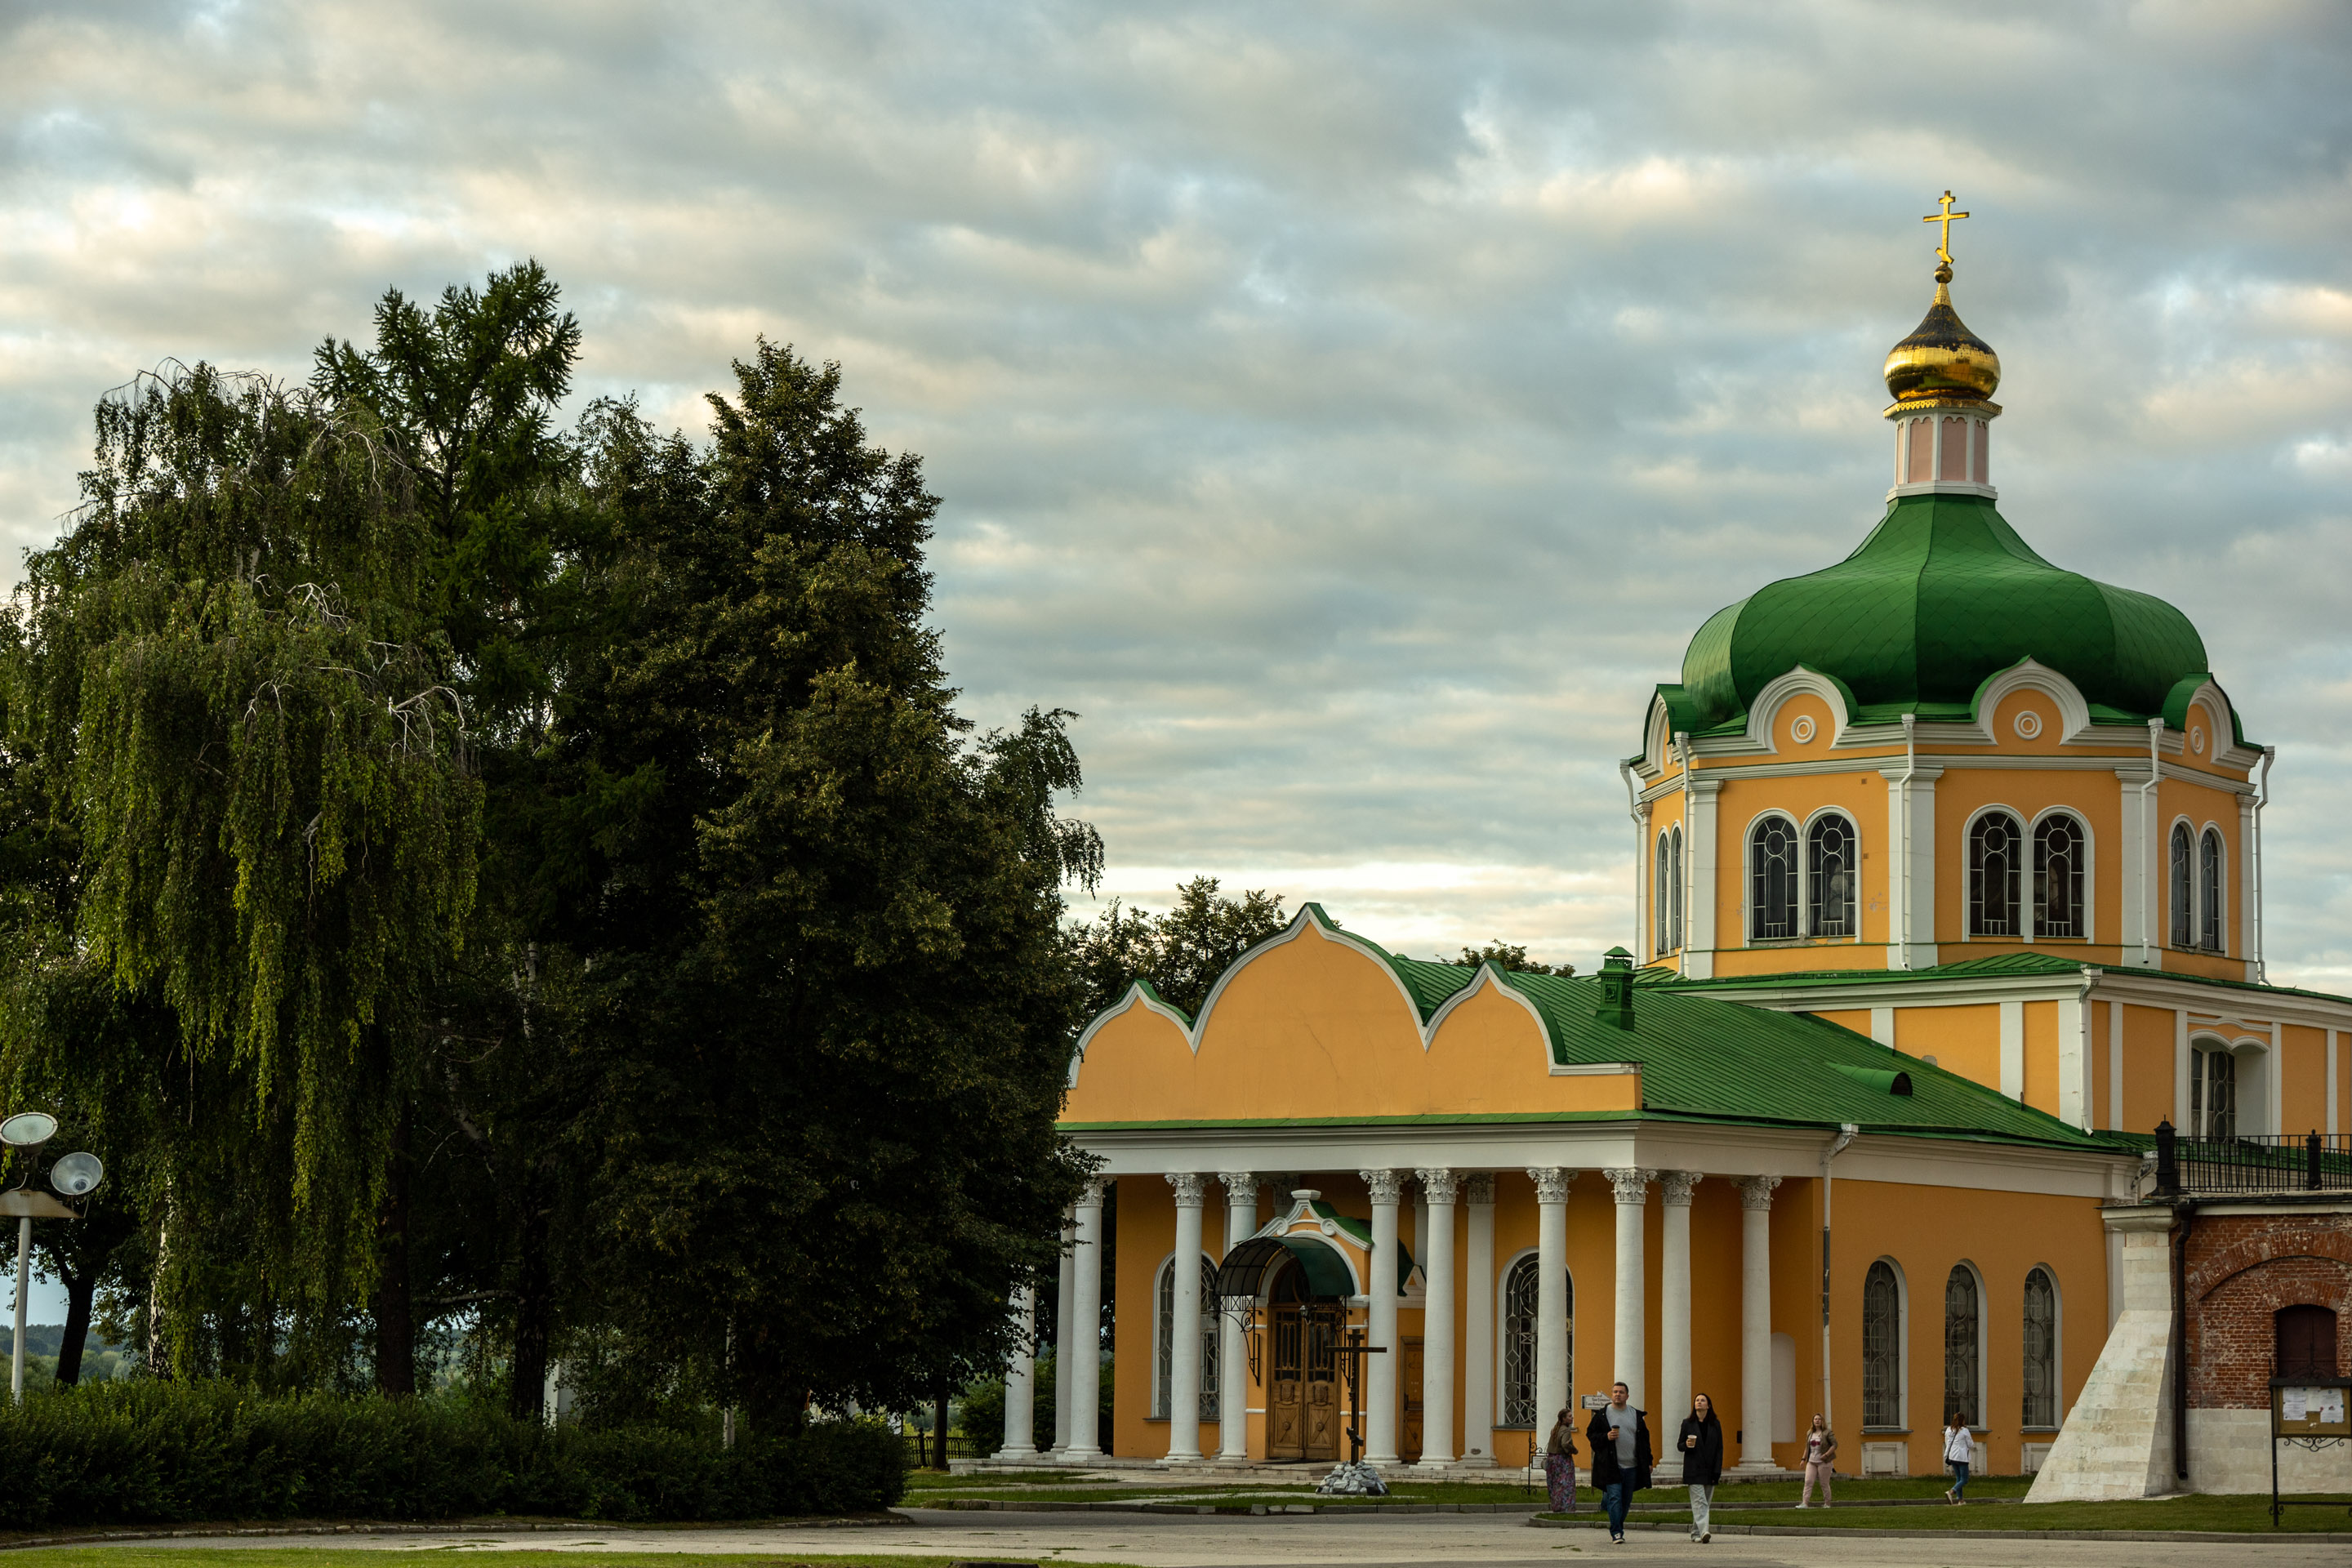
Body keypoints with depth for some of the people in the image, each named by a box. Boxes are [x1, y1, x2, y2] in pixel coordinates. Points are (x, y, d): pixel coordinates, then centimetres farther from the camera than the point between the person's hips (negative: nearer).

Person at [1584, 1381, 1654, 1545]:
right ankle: (1616, 1532, -9)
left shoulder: (1636, 1415, 10)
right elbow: (1590, 1434, 4)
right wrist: (1606, 1437, -15)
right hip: (1611, 1466, -3)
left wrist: (1648, 1461, 10)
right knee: (1615, 1498, -11)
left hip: (1631, 1466, 3)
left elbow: (1644, 1439, 14)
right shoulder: (1602, 1414, 2)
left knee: (1626, 1501, 9)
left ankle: (1616, 1528, 25)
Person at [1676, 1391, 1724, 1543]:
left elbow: (1719, 1449, 7)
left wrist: (1717, 1471, -1)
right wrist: (1686, 1445, -18)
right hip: (1694, 1470, -3)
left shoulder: (1715, 1424, 8)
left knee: (1706, 1503, 6)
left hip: (1709, 1470, 3)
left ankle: (1695, 1533, 17)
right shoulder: (1688, 1423, 4)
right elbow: (1679, 1445, 6)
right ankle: (1704, 1531, -26)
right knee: (1699, 1502, -14)